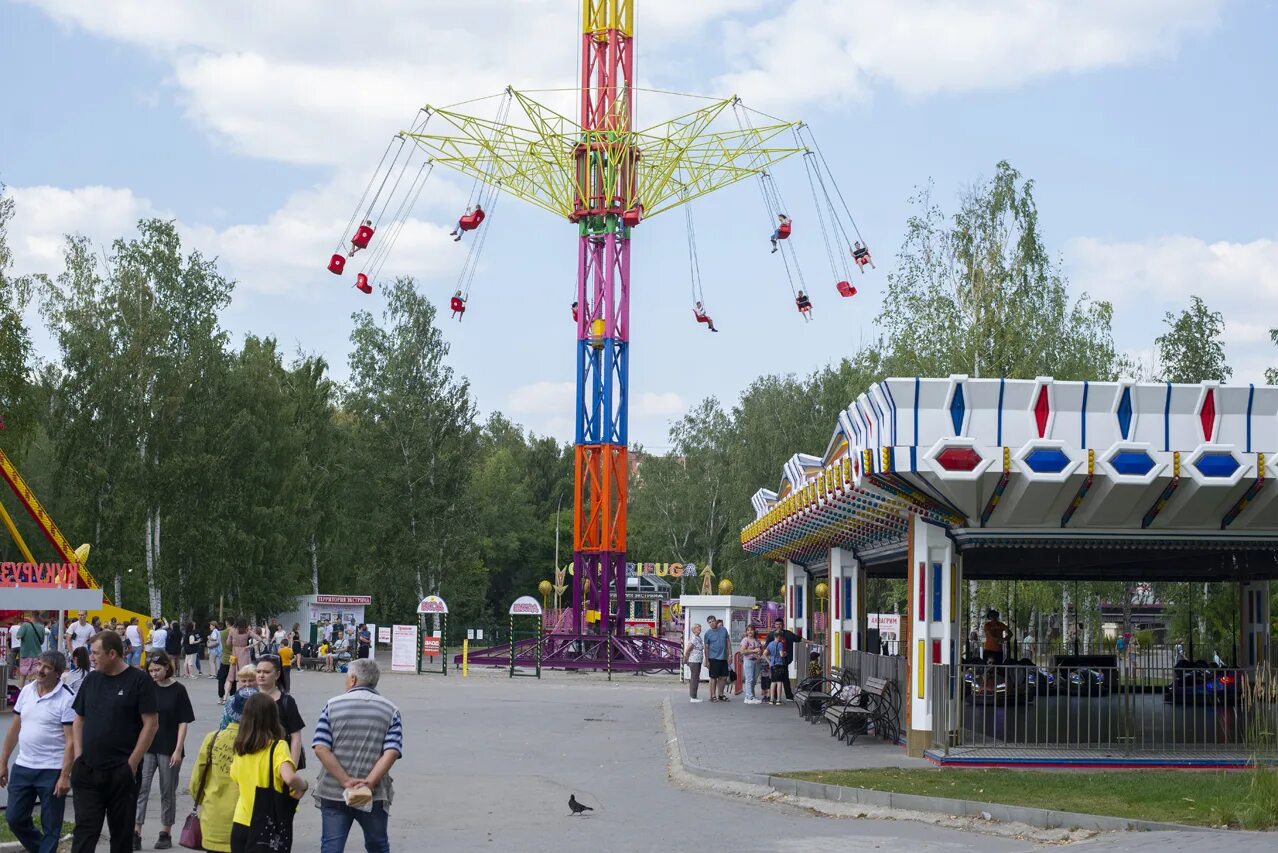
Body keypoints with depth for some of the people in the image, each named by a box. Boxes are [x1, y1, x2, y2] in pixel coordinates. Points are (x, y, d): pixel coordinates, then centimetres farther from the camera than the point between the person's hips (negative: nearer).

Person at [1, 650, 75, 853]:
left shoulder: (67, 698, -12)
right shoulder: (26, 692, 7)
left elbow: (70, 741, -14)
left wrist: (65, 776, -19)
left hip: (52, 771, -6)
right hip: (22, 767, 6)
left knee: (50, 827, 2)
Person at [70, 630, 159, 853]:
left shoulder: (139, 680, -5)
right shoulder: (92, 680, 11)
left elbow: (151, 724, -8)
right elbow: (79, 721, 18)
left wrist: (132, 763, -11)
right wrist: (79, 755, 5)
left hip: (121, 773, -4)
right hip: (88, 772, 4)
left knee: (121, 834, 7)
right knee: (85, 829, -4)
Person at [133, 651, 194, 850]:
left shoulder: (178, 690, -4)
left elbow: (183, 722, -5)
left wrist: (178, 750, -10)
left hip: (169, 749, -2)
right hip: (146, 747, 2)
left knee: (168, 792, 8)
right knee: (140, 789, -7)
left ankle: (166, 833, 18)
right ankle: (136, 833, -10)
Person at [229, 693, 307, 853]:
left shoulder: (240, 748, 4)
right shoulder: (277, 746, -13)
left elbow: (237, 787, 13)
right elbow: (289, 778, -29)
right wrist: (303, 785, -9)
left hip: (240, 823, 5)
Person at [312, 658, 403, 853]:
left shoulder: (333, 705, 0)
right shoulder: (390, 710, 1)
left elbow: (321, 749, -10)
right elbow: (391, 753, -13)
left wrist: (346, 782, -13)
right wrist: (368, 783, -16)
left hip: (333, 792, -1)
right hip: (374, 794, 1)